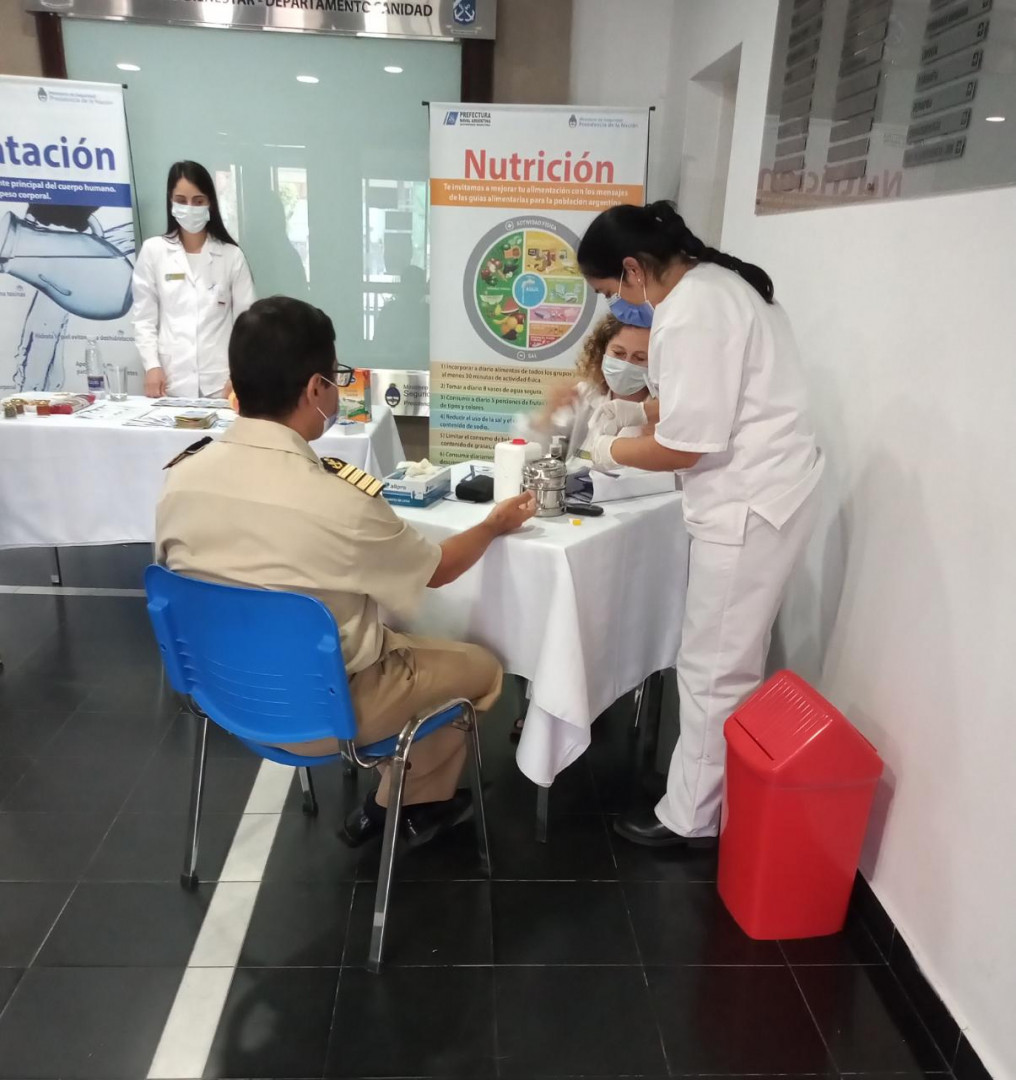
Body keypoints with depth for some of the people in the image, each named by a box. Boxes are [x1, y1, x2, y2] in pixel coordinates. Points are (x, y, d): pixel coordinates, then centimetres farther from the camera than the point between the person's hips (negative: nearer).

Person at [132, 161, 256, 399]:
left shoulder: (232, 255, 5)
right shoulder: (153, 251, 6)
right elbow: (144, 318, 7)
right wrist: (152, 365, -6)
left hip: (220, 382, 0)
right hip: (171, 381, 0)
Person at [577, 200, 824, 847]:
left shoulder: (690, 315, -22)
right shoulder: (716, 282, 10)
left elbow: (683, 447, -21)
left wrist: (612, 451, -3)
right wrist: (635, 410, 13)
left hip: (750, 505, -10)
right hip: (760, 494, 10)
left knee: (713, 671, 3)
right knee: (735, 664, 19)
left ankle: (690, 816, 19)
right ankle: (719, 793, 35)